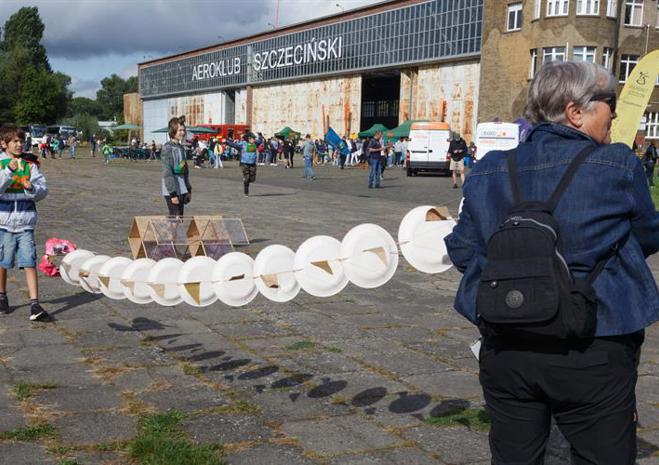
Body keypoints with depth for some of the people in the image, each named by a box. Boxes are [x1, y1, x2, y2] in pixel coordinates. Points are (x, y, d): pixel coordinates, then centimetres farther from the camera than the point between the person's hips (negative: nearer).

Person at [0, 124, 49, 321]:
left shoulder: (30, 164, 5)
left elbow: (43, 191, 1)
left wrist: (31, 188, -19)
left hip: (25, 223, 1)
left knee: (30, 263, -7)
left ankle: (35, 305, -9)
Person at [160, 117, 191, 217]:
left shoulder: (181, 147, 14)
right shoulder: (167, 148, -12)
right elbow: (167, 173, -17)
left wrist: (189, 190, 19)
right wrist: (173, 193, -20)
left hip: (181, 191, 8)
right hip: (171, 191, -8)